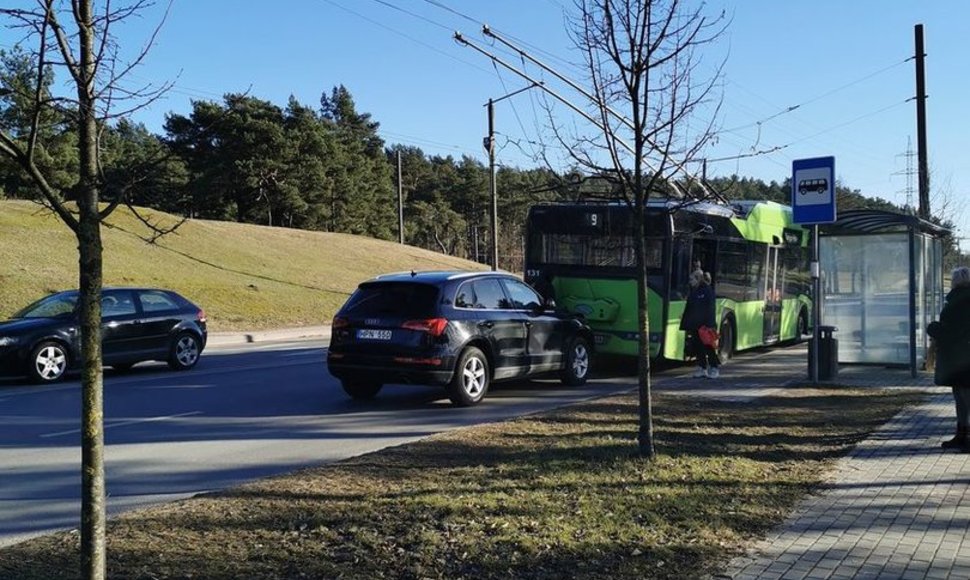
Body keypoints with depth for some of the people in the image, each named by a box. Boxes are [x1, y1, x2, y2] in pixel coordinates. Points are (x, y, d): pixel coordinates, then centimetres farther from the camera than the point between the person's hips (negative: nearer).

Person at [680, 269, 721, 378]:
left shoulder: (707, 291, -8)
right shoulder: (693, 292, 13)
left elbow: (710, 309, -13)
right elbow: (688, 309, 15)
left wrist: (709, 325, -19)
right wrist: (686, 325, 12)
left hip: (705, 325, -7)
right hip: (694, 325, 7)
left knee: (709, 347, -2)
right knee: (697, 347, 8)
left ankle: (715, 368, 6)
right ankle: (702, 368, 15)